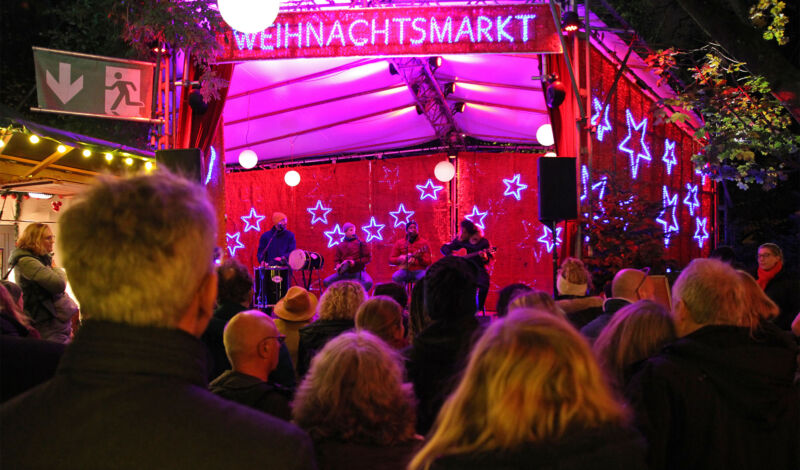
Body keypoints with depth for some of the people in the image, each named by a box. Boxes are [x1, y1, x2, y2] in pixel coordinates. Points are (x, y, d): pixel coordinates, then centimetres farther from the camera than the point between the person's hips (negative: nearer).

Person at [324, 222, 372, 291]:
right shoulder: (340, 246, 11)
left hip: (358, 272, -3)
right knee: (326, 281, -16)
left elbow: (368, 257, 0)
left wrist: (355, 262, -12)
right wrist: (338, 265, -7)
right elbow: (337, 259, 17)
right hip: (344, 273, 3)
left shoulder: (360, 243, 3)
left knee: (368, 282, -35)